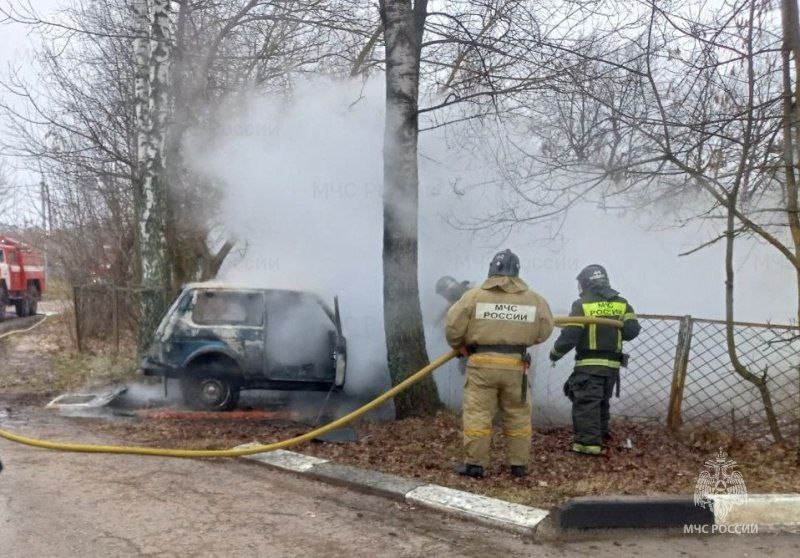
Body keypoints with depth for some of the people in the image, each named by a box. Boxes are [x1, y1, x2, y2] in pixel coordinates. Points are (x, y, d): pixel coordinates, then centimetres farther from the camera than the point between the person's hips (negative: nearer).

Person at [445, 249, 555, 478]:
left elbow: (453, 326, -4)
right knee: (518, 415, 13)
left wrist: (459, 346, 16)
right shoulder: (534, 299, 5)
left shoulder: (474, 295, -3)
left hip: (482, 362, -2)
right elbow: (544, 331, 10)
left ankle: (474, 463, 6)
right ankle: (518, 464, 19)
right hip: (516, 365, 2)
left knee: (478, 413, 4)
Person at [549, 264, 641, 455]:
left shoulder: (582, 305, -6)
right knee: (602, 401, 20)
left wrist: (555, 353, 4)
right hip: (612, 365, 6)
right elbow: (632, 330, 0)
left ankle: (589, 442, -9)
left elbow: (570, 335, -11)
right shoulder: (622, 304, 7)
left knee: (586, 403, -4)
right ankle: (601, 434, 30)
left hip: (588, 364, -5)